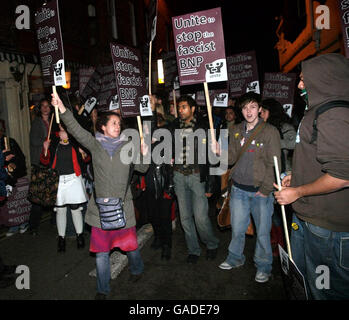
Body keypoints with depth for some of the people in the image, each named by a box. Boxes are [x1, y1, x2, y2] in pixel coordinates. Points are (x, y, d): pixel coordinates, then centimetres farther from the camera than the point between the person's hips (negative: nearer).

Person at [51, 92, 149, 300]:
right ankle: (103, 289, 30)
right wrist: (62, 109, -24)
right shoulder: (95, 144, 1)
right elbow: (77, 130, -12)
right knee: (101, 251, 10)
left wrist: (144, 155, -15)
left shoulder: (128, 146, 3)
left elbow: (142, 169, 5)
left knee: (130, 244, 12)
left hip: (123, 206, 0)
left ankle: (137, 269, 44)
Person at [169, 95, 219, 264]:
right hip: (179, 175, 4)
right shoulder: (173, 127, 8)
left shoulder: (203, 128, -4)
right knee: (185, 217, 10)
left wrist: (210, 184, -10)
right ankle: (193, 250, 28)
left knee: (200, 217, -4)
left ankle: (212, 244, 24)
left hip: (197, 175, -4)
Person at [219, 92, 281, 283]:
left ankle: (263, 266, 29)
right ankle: (235, 258, 37)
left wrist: (265, 190, -12)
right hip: (238, 189, 4)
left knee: (262, 231, 8)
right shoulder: (237, 131, 8)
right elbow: (231, 158, 10)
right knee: (237, 228, 15)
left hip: (260, 191, -4)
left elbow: (273, 164, -9)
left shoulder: (270, 132, -6)